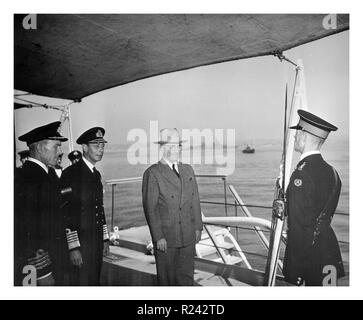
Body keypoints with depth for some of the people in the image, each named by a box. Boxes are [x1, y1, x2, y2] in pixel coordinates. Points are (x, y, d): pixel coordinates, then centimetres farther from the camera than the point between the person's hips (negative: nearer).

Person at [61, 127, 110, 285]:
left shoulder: (97, 174, 12)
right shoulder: (70, 173, -13)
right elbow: (66, 213, -16)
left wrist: (105, 238, 15)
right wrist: (73, 247, -18)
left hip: (97, 241, 7)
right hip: (79, 241, -7)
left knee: (95, 280, 15)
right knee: (81, 282, 1)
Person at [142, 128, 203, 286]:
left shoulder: (188, 170, 10)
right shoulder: (152, 173, -8)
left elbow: (194, 200, 13)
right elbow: (150, 208, -11)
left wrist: (198, 227, 9)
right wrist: (158, 237, -14)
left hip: (188, 236, 5)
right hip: (166, 237, -5)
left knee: (187, 276, 14)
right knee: (167, 278, 10)